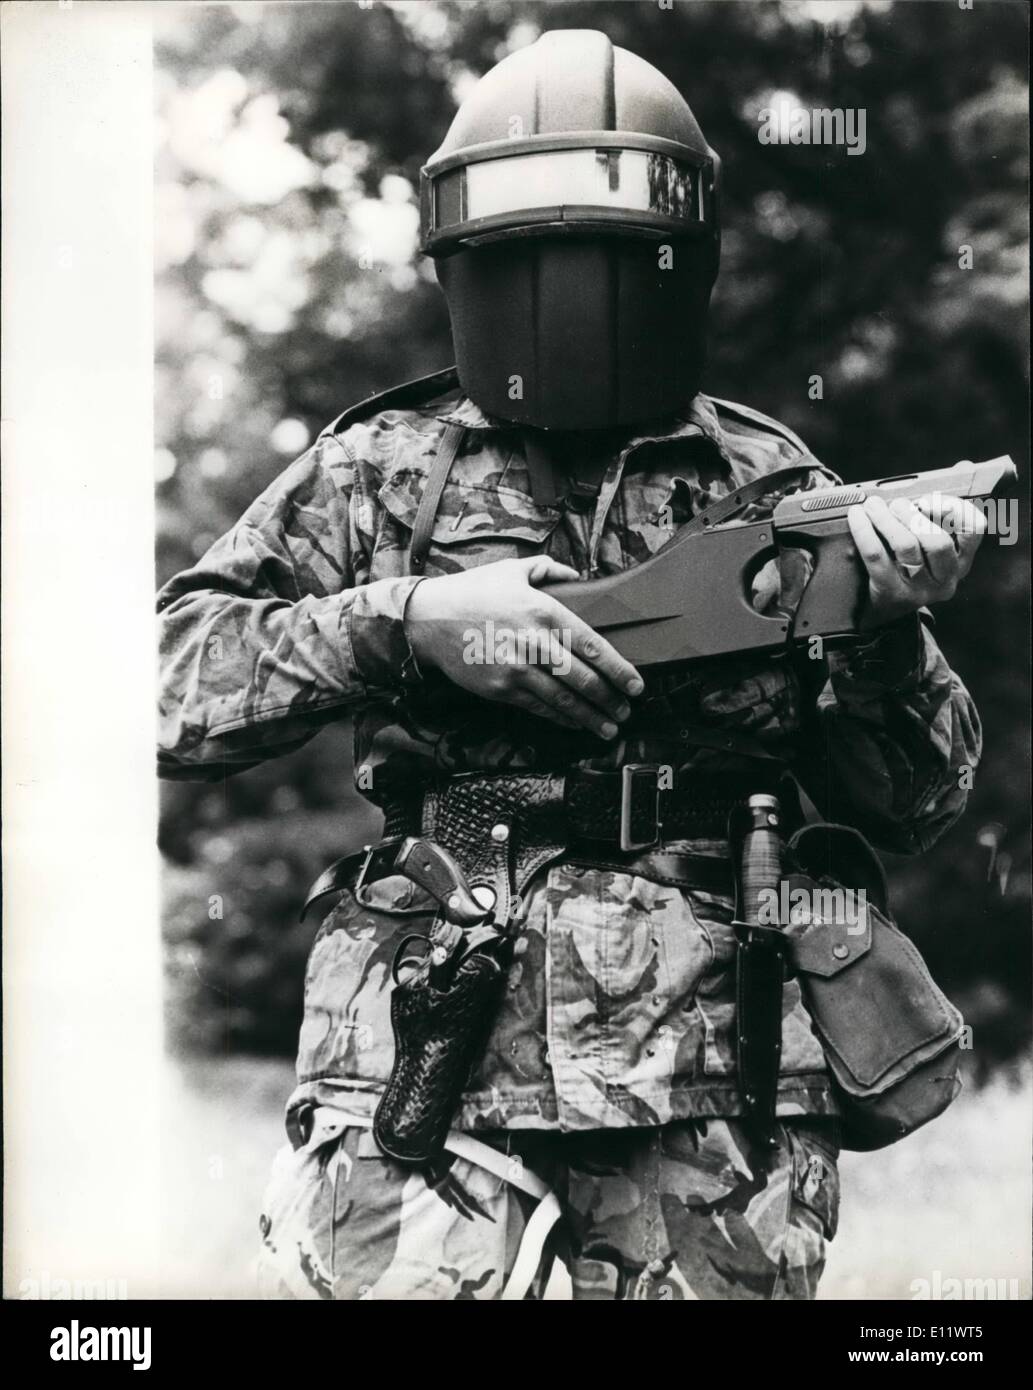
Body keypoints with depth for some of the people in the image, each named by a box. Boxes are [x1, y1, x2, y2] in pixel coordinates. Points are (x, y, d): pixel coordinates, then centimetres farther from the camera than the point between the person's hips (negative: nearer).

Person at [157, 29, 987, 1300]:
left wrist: (882, 627, -8)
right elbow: (168, 682, 0)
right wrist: (404, 618, -12)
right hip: (428, 1089, -1)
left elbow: (909, 807, 12)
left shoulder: (773, 491, 12)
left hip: (716, 1108, 2)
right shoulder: (383, 472, 9)